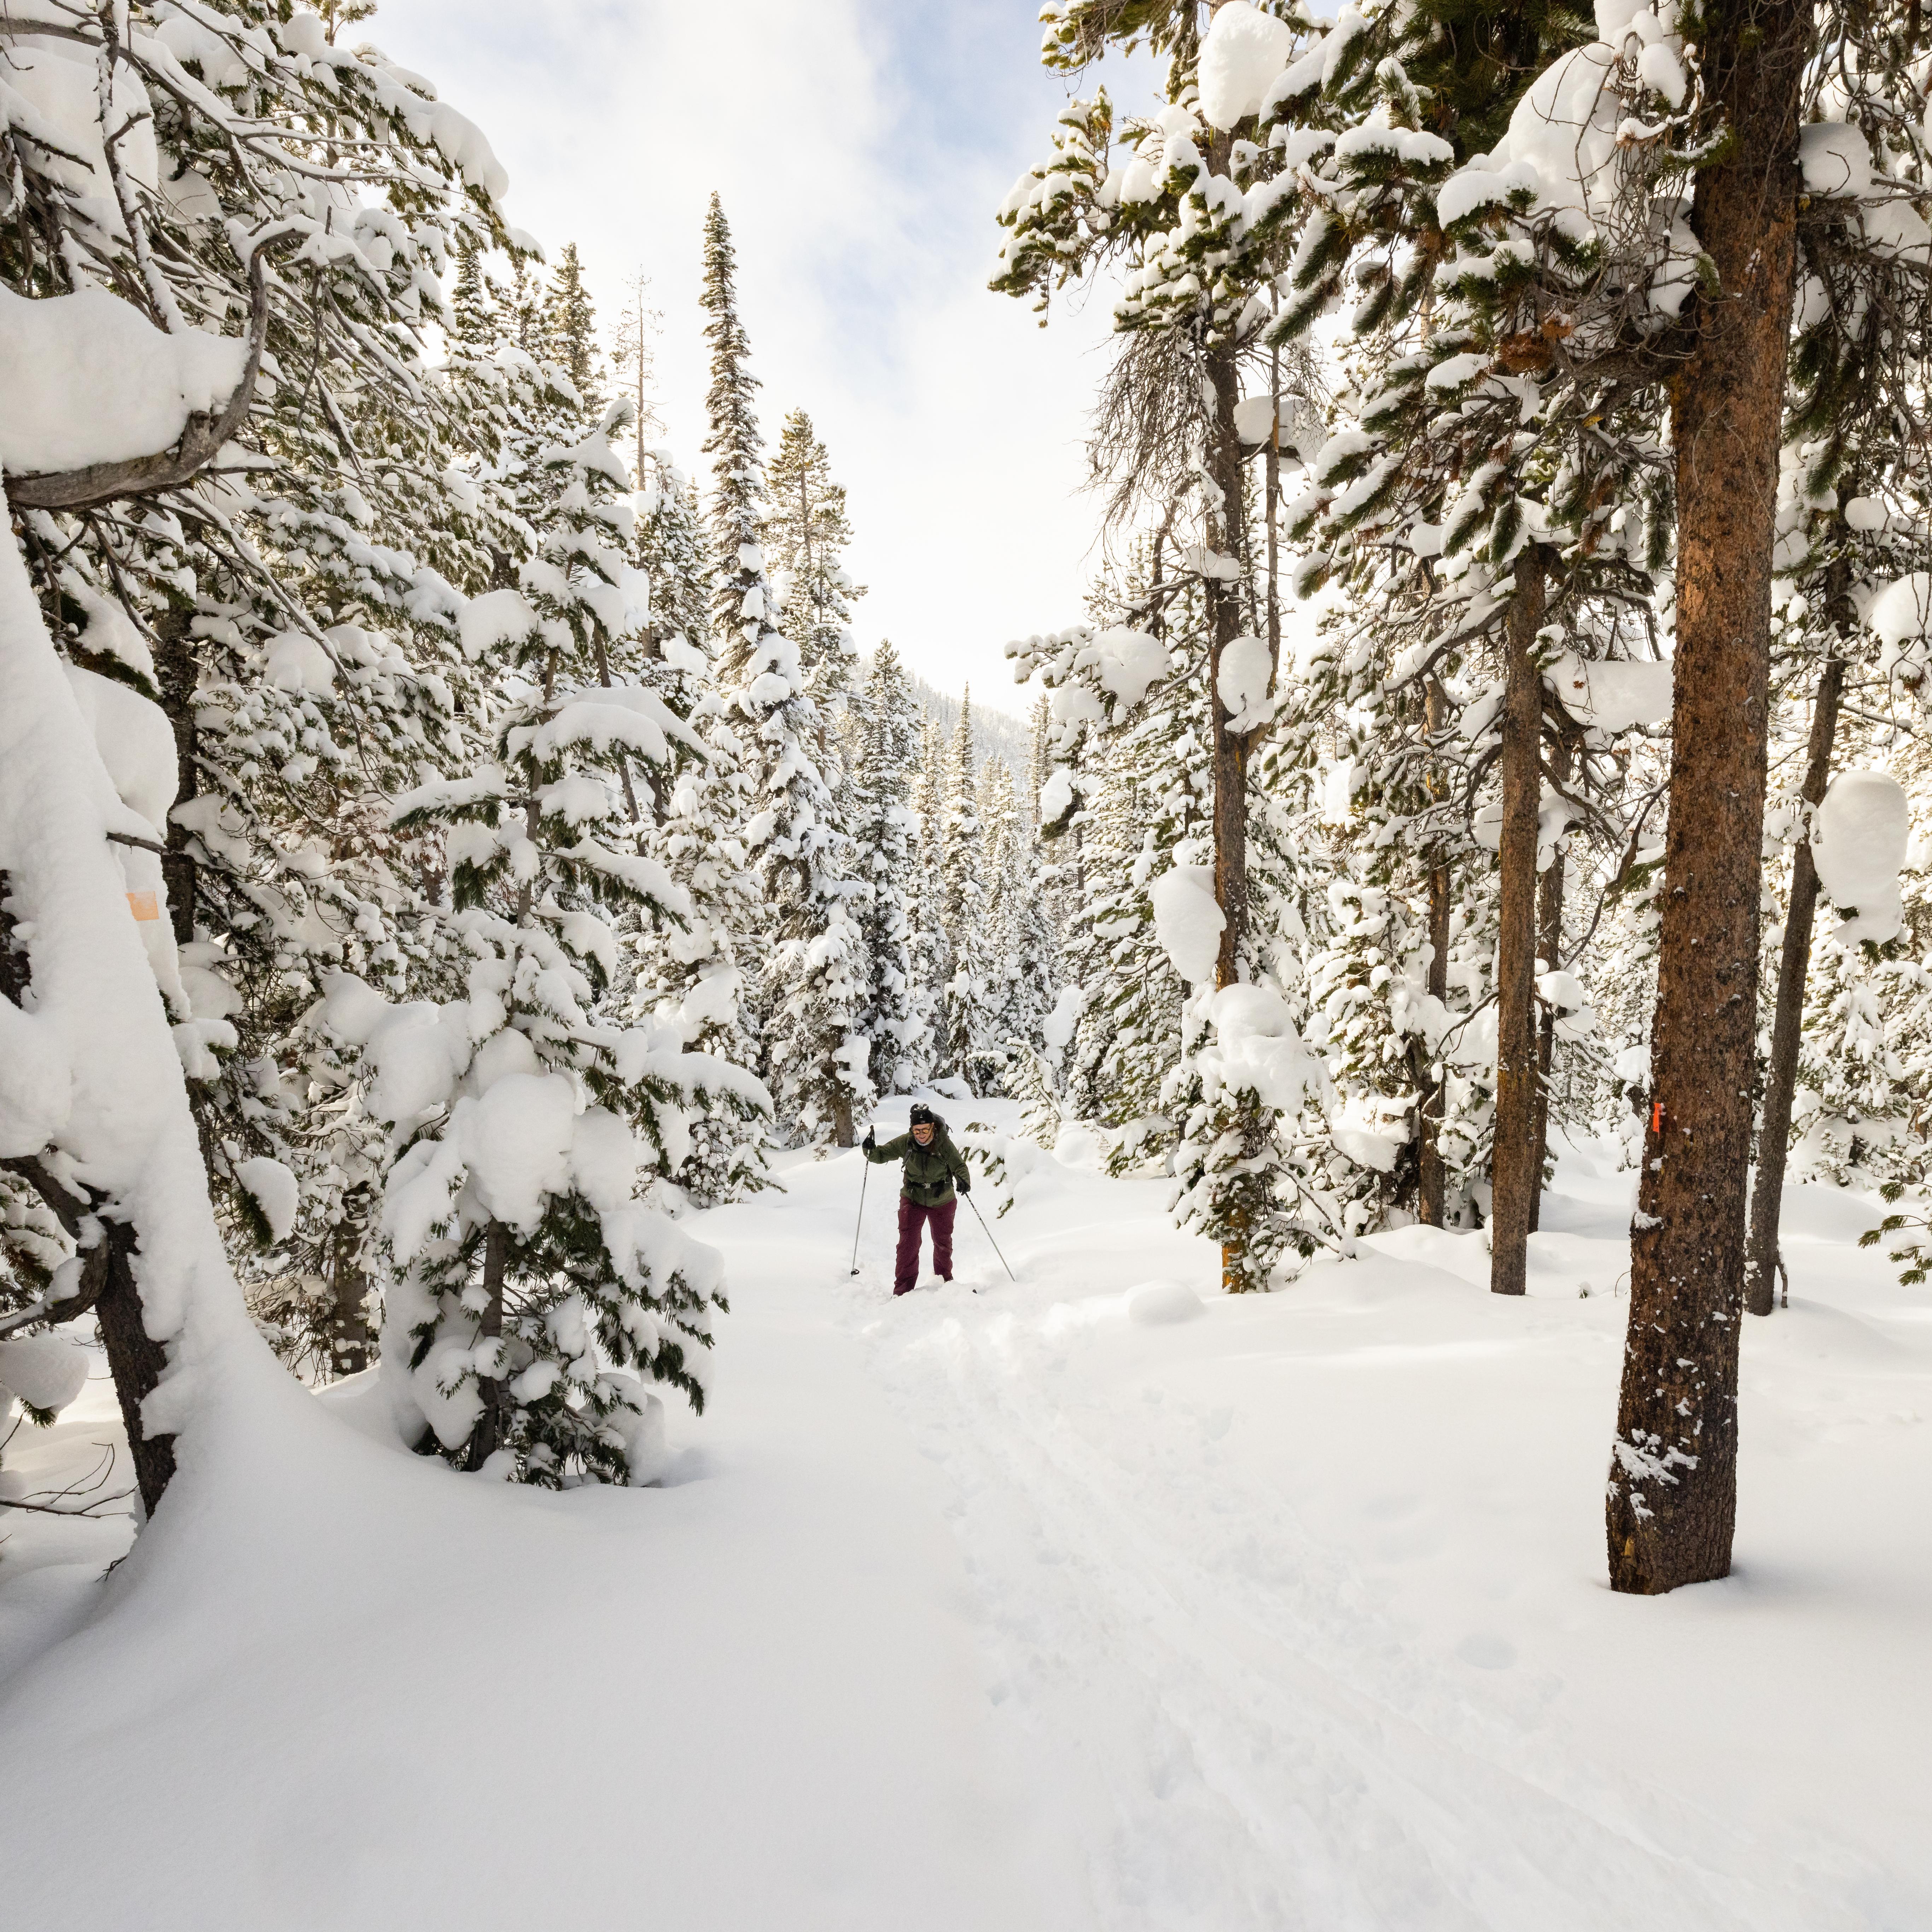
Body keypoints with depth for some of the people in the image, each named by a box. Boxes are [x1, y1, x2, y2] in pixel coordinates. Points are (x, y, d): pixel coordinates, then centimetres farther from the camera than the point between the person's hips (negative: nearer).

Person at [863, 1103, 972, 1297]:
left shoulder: (944, 1144, -21)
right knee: (908, 1244, -8)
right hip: (913, 1200, 0)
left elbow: (959, 1166, -26)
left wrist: (964, 1181, -48)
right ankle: (903, 1289, 0)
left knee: (943, 1242, 17)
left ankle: (944, 1280, 40)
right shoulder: (906, 1143, -15)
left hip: (942, 1202, 0)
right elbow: (883, 1154, -7)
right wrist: (871, 1151, -29)